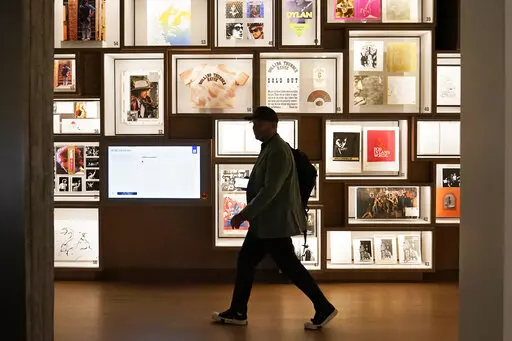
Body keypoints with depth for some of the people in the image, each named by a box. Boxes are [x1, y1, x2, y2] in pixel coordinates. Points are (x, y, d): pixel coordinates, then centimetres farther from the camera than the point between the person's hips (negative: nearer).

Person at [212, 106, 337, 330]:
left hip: (275, 222, -10)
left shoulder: (278, 151, -19)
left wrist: (244, 214, -22)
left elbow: (270, 189, -25)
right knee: (245, 261, 13)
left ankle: (324, 308, 9)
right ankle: (237, 313, 22)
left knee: (290, 267, -2)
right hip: (265, 222, 10)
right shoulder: (269, 148, 13)